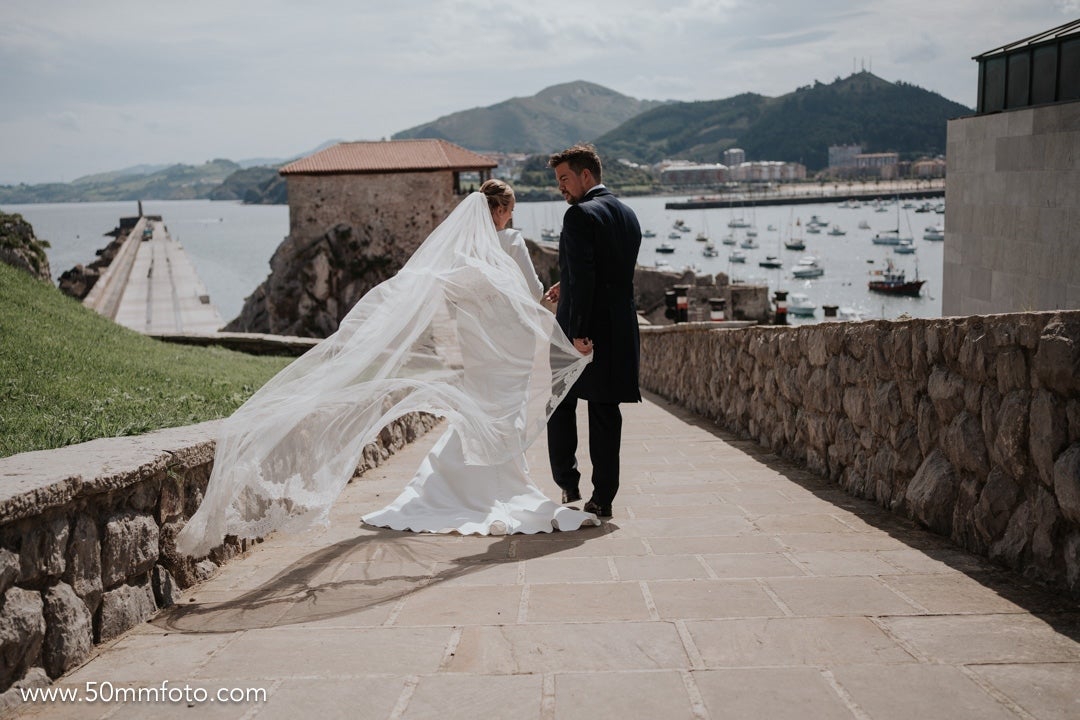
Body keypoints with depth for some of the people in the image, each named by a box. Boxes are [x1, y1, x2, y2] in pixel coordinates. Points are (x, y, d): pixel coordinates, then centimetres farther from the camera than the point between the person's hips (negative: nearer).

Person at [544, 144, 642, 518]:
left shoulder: (580, 214, -12)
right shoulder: (628, 214, 13)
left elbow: (582, 276, -21)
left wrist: (577, 331, -21)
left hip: (585, 329, -7)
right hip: (620, 329, 7)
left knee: (560, 405, 11)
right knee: (605, 412, 8)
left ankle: (568, 485, 12)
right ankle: (602, 498, 10)